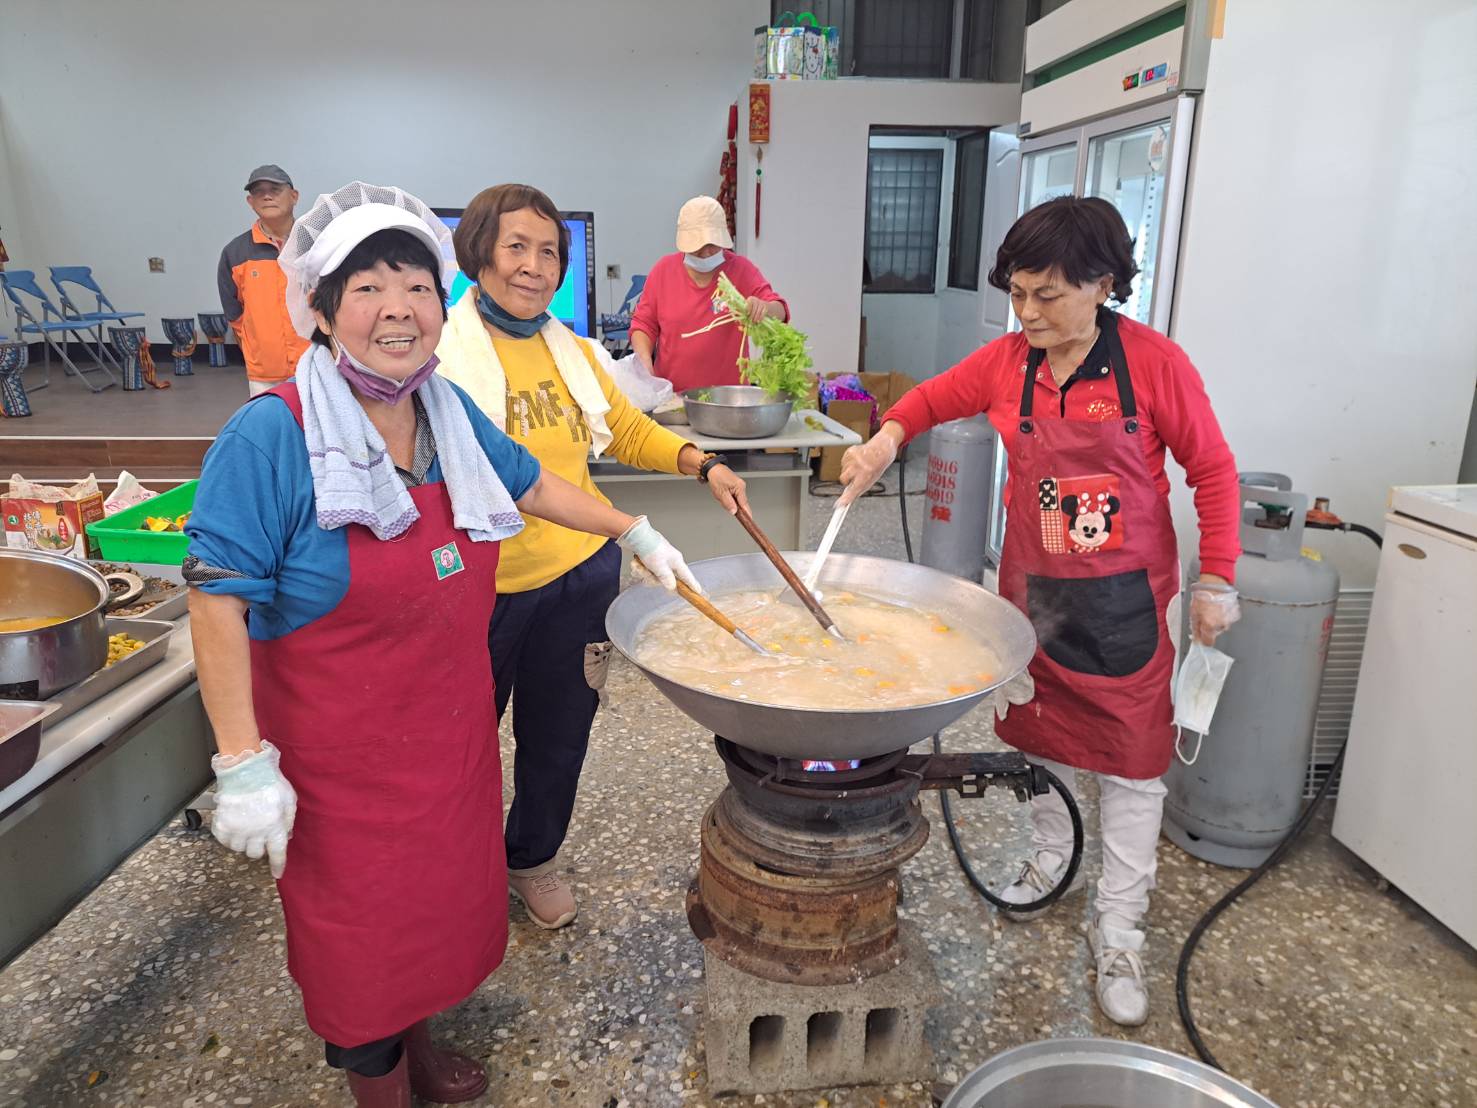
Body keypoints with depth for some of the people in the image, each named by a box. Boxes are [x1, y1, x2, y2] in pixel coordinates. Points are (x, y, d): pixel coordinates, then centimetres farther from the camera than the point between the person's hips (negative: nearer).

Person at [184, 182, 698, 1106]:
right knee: (361, 920, 12)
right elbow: (219, 601, -19)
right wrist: (244, 763, -20)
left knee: (444, 892, 22)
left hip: (452, 732, 6)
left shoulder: (451, 412, -1)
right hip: (341, 753, -6)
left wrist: (638, 534, 16)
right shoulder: (271, 435, -20)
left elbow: (530, 485, 15)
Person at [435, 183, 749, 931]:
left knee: (557, 735, 19)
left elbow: (630, 433, 13)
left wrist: (703, 465, -2)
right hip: (479, 586, -4)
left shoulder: (573, 355, 4)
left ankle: (532, 859, 45)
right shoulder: (439, 353, -10)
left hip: (579, 575, 4)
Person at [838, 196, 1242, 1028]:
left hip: (1125, 598, -3)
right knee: (1039, 733, 18)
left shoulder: (1155, 364, -14)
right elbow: (934, 398, 12)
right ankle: (1054, 858, 43)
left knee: (1131, 756, 4)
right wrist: (888, 437, -9)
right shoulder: (1006, 363, -4)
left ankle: (1120, 930, 20)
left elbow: (1213, 469, -7)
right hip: (1034, 586, 4)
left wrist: (1216, 580, -10)